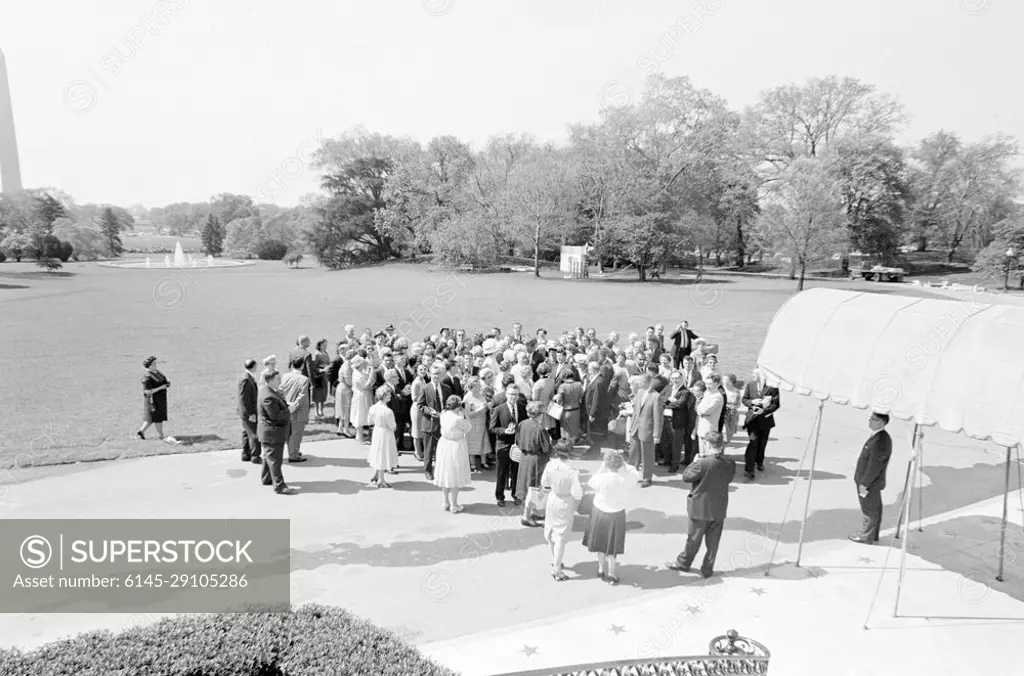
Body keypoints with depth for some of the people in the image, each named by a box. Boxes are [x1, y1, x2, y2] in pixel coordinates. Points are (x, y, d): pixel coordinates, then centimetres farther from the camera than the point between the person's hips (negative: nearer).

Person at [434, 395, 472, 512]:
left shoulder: (443, 415, -4)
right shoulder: (458, 419, -23)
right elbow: (468, 427, -8)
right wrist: (463, 415, -5)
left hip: (444, 445, 6)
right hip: (456, 447, -6)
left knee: (445, 475, 17)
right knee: (455, 476, 6)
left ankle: (446, 503, 28)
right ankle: (454, 505, 13)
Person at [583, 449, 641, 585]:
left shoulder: (602, 478, -28)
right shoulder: (626, 478, -23)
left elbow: (590, 482, -7)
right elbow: (635, 473, -1)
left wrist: (601, 469, -7)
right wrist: (623, 463, -2)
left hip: (600, 512, 0)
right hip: (617, 514, 1)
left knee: (601, 542, 22)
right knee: (612, 545, 17)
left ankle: (601, 570, 38)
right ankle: (610, 575, 27)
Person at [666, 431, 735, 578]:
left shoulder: (703, 463, -25)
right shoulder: (730, 463, -8)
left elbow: (686, 477, -14)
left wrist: (695, 461, -3)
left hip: (701, 508, -4)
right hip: (720, 508, 4)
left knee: (694, 539, 14)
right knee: (713, 541, 16)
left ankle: (683, 563, 32)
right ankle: (707, 569, 26)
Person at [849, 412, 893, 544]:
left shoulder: (881, 441, -27)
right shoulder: (878, 436, 4)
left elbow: (874, 466, -25)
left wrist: (864, 483, -19)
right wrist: (863, 481, 19)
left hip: (870, 484, -9)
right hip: (872, 483, 9)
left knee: (869, 511, 4)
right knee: (874, 509, 19)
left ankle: (866, 537, 17)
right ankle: (873, 535, 32)